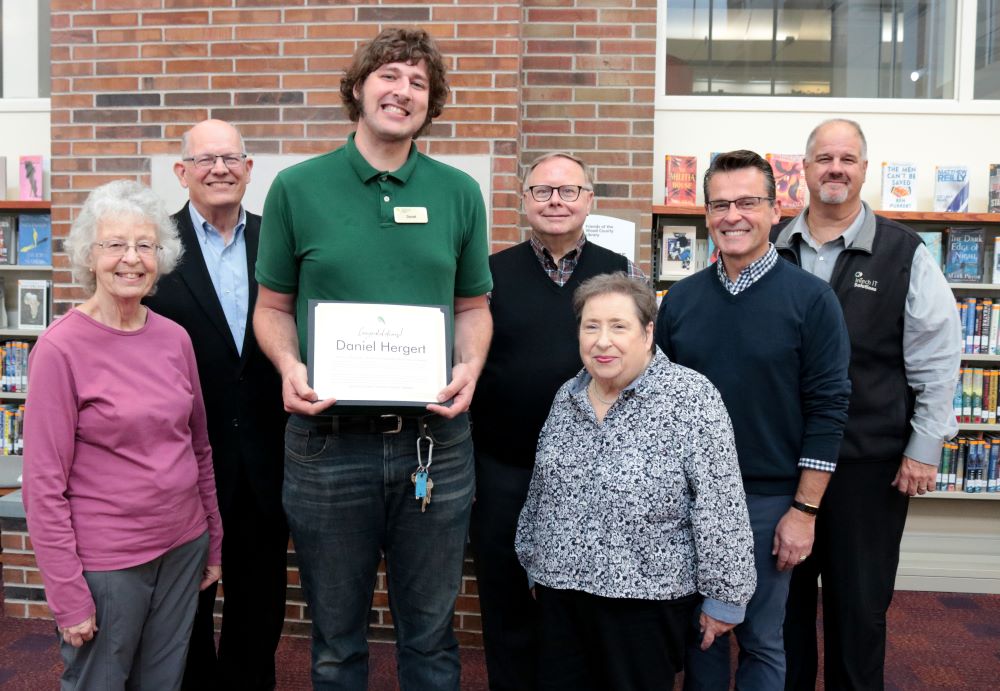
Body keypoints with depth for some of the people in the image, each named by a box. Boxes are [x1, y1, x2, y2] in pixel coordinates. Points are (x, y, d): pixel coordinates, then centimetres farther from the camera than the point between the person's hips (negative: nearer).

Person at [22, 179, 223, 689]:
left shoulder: (175, 339, 1)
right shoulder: (61, 349, -14)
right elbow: (44, 484, -13)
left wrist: (214, 542, 13)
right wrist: (68, 596, -12)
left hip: (183, 550, 5)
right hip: (104, 565, -5)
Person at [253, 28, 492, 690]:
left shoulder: (459, 192, 5)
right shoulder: (297, 187, 2)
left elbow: (473, 305, 11)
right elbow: (274, 306, 6)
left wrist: (470, 368, -8)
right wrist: (289, 367, -13)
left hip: (436, 439, 1)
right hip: (328, 438, -1)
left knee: (431, 633, 16)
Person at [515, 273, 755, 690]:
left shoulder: (690, 397, -13)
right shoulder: (567, 397, 6)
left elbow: (721, 508, -13)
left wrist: (724, 595, -11)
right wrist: (534, 564, 20)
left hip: (648, 596, -5)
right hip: (560, 591, 6)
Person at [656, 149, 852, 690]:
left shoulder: (811, 299, -7)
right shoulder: (680, 299, 2)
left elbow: (827, 410, -8)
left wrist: (804, 510, -10)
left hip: (768, 501, -3)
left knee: (761, 640, 11)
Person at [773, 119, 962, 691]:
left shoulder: (906, 254, -4)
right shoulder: (773, 250, 3)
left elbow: (937, 360, -3)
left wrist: (924, 449, -5)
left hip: (870, 461, -2)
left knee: (859, 600, 11)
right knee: (784, 591, 15)